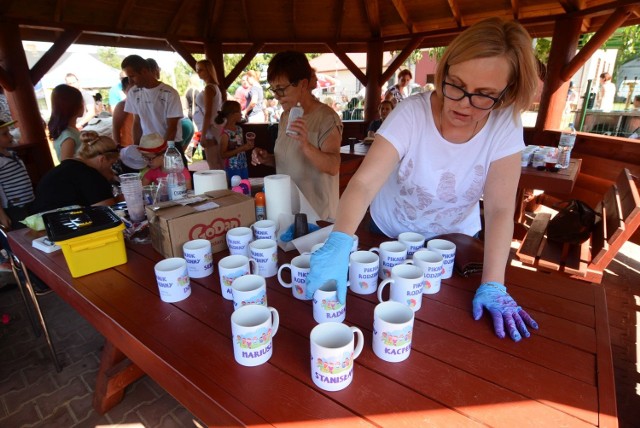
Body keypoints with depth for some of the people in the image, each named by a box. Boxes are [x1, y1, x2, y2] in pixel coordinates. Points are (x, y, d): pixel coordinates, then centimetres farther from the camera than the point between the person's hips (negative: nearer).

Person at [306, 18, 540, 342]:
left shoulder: (505, 126, -20)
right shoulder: (411, 114, -27)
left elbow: (500, 209, -22)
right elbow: (364, 182, -38)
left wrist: (492, 286, -31)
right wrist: (338, 244, -54)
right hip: (389, 236, 0)